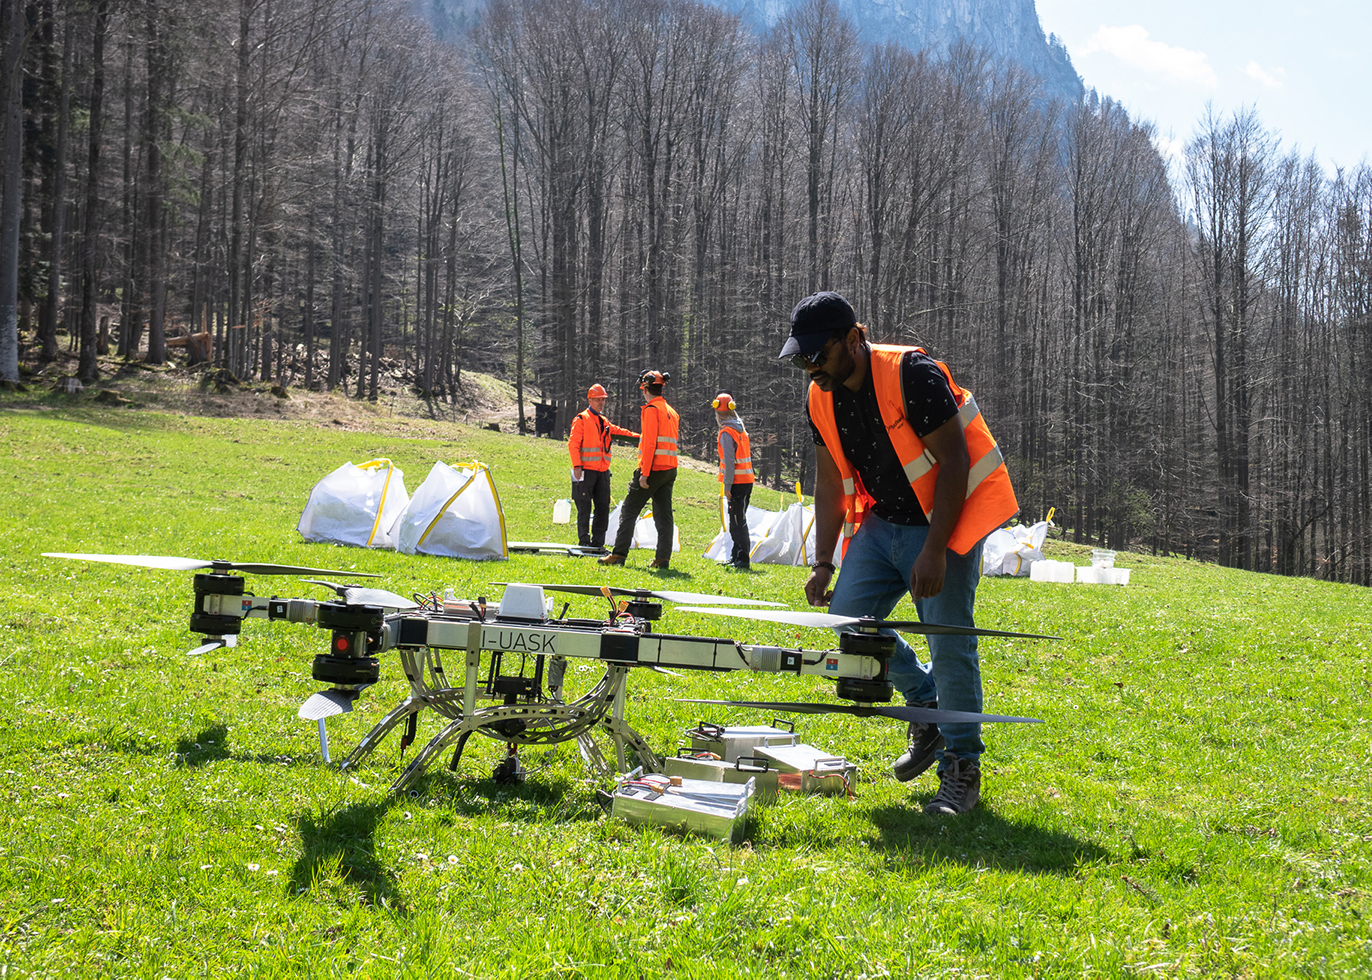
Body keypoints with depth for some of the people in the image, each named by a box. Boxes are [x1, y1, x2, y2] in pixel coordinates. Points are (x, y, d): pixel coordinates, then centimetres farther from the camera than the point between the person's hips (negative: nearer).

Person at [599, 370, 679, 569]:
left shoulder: (651, 409, -10)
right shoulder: (671, 411, 16)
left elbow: (650, 443, -17)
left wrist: (644, 473, -18)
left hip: (653, 469, -8)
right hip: (670, 469, 8)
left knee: (629, 511, 0)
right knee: (663, 514, 8)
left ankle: (619, 554, -2)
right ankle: (663, 558, 4)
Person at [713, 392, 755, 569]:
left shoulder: (727, 432, -13)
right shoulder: (740, 428, 14)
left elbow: (729, 461, -18)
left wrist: (727, 485, -16)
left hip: (737, 482, -9)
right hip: (746, 480, 9)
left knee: (738, 523, -7)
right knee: (737, 522, 16)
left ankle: (742, 560, -8)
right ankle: (736, 557, 22)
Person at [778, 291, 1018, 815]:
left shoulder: (912, 375, -22)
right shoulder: (821, 399, 0)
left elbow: (953, 462, -21)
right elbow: (831, 484, 8)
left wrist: (934, 550, -25)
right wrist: (822, 563, 1)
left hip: (947, 517, -7)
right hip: (883, 520, 7)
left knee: (950, 642, -10)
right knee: (848, 616, -4)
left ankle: (962, 768, 3)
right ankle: (928, 706, 18)